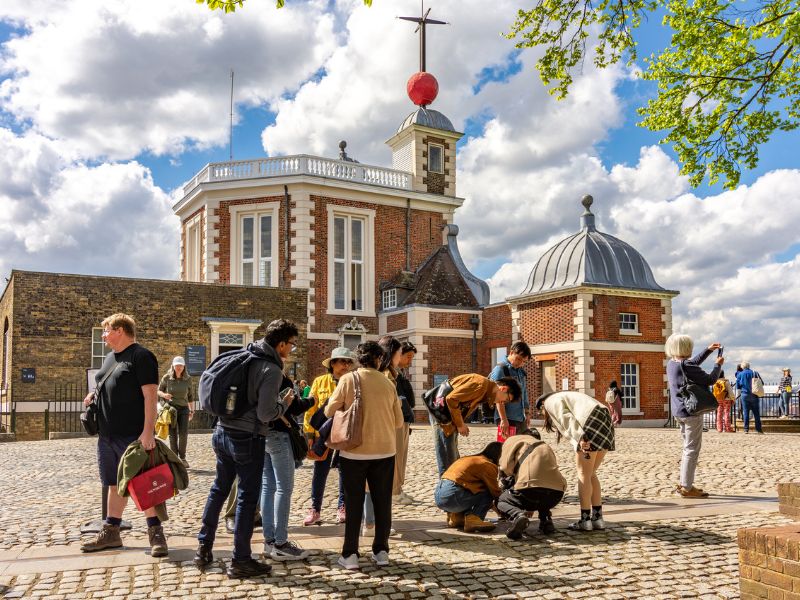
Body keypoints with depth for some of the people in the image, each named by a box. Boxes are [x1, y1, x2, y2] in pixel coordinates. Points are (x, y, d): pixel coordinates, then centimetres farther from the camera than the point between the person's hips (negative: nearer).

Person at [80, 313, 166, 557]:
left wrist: (148, 431, -24)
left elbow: (150, 395, -17)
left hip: (133, 436, -8)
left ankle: (155, 533, 5)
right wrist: (95, 395, 7)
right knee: (115, 484, 15)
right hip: (108, 435, 8)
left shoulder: (141, 356, -11)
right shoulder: (110, 357, 16)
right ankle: (111, 532, 25)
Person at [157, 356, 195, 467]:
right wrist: (164, 395, -14)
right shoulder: (166, 378, -1)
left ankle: (182, 458, 7)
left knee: (184, 433, -9)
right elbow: (158, 391, 9)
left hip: (184, 409, 1)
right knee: (172, 435, 0)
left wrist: (192, 410, 13)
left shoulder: (188, 379, 5)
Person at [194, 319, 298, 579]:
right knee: (247, 497, 3)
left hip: (223, 432, 8)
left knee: (219, 489, 19)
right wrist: (284, 404, -2)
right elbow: (265, 414, -20)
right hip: (247, 438, -8)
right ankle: (240, 561, 10)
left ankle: (204, 548, 28)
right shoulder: (272, 369, -16)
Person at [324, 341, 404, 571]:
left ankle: (350, 554, 11)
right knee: (382, 502, 13)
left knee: (354, 503, 8)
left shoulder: (349, 379, -7)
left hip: (354, 450, -1)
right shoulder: (388, 383, -1)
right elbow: (399, 421, 3)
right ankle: (381, 550, 19)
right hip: (384, 450, 2)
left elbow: (329, 411, -3)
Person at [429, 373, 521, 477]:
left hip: (449, 415, 10)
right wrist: (460, 424, -17)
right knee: (448, 463, -8)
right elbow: (451, 399, -26)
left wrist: (461, 424, -1)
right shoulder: (481, 384, -20)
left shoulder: (486, 392, 11)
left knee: (454, 458, 13)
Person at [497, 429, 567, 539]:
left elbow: (506, 467, 4)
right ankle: (546, 519, 16)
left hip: (531, 487, -6)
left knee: (501, 502, 23)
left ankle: (517, 515, -10)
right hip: (557, 492, 6)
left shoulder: (513, 440, 19)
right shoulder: (545, 446, 36)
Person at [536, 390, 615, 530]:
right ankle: (597, 518, 14)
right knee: (590, 474, 15)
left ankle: (585, 520, 0)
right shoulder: (564, 397, 35)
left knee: (583, 474, -2)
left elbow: (567, 419, -10)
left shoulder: (551, 401, 9)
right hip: (605, 424, 9)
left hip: (591, 424, -9)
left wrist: (580, 438, -21)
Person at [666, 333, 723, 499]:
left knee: (688, 448, 19)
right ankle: (687, 487, 0)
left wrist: (708, 350, 27)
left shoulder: (671, 364, 7)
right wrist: (718, 364, 3)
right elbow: (710, 380, -13)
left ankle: (684, 483, 24)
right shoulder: (686, 367, -21)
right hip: (691, 411, -10)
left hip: (679, 411, 10)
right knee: (692, 449, -3)